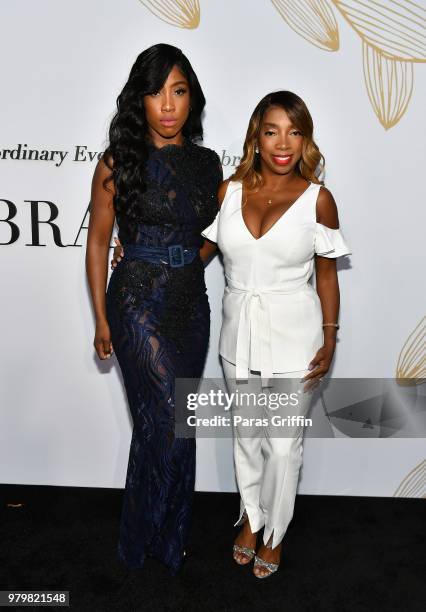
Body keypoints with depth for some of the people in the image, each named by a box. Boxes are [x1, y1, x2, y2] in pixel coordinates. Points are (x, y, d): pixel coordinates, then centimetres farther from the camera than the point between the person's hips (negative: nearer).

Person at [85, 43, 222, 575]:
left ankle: (165, 535, 35)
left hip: (192, 306, 4)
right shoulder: (118, 162, -7)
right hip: (139, 307, -4)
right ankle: (145, 542, 22)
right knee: (171, 425, -4)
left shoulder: (208, 163, 5)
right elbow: (97, 242, -2)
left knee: (163, 427, 14)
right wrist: (101, 320, -2)